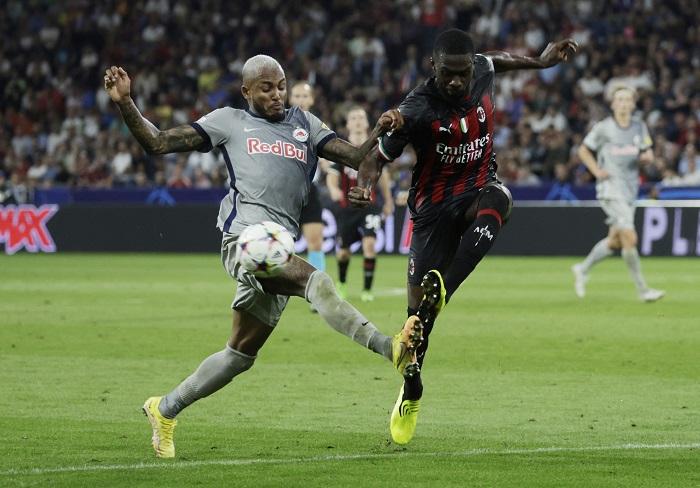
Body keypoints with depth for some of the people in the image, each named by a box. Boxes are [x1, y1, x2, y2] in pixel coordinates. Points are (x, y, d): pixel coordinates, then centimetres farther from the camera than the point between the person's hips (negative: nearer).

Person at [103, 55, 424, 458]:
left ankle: (165, 409, 25)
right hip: (246, 238, -6)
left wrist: (380, 133, -5)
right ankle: (391, 348, -45)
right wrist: (125, 103, 0)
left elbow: (357, 158, 15)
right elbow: (158, 143, 13)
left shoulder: (305, 125, 24)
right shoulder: (229, 122, 14)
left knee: (242, 354, 11)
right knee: (315, 281, -31)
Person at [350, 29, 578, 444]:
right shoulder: (417, 110, -20)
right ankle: (411, 395, 20)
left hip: (478, 188, 3)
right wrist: (365, 185, -31)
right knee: (418, 305, -3)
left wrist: (541, 61, 26)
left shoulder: (482, 72, -6)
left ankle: (440, 291, -44)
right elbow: (378, 157, -12)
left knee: (498, 200, -37)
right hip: (434, 205, -3)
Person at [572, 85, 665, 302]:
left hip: (630, 189, 6)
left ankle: (583, 269, 36)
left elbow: (648, 155, 18)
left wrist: (647, 156, -6)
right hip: (611, 188, -6)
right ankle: (642, 289, -11)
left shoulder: (640, 127, 9)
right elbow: (583, 150, 6)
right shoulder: (604, 128, -5)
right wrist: (597, 171, -7)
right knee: (630, 238, -16)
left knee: (615, 241, 14)